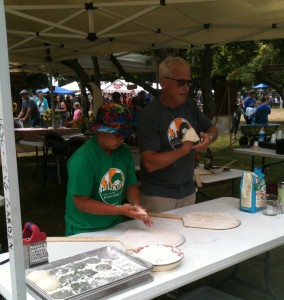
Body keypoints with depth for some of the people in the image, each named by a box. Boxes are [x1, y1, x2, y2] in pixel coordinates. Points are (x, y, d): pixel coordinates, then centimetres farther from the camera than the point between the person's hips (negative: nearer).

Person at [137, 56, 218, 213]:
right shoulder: (150, 115, -18)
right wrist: (184, 150, -25)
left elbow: (212, 129, 15)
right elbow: (150, 163, -24)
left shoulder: (190, 106, 2)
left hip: (188, 191, 6)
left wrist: (209, 137, -8)